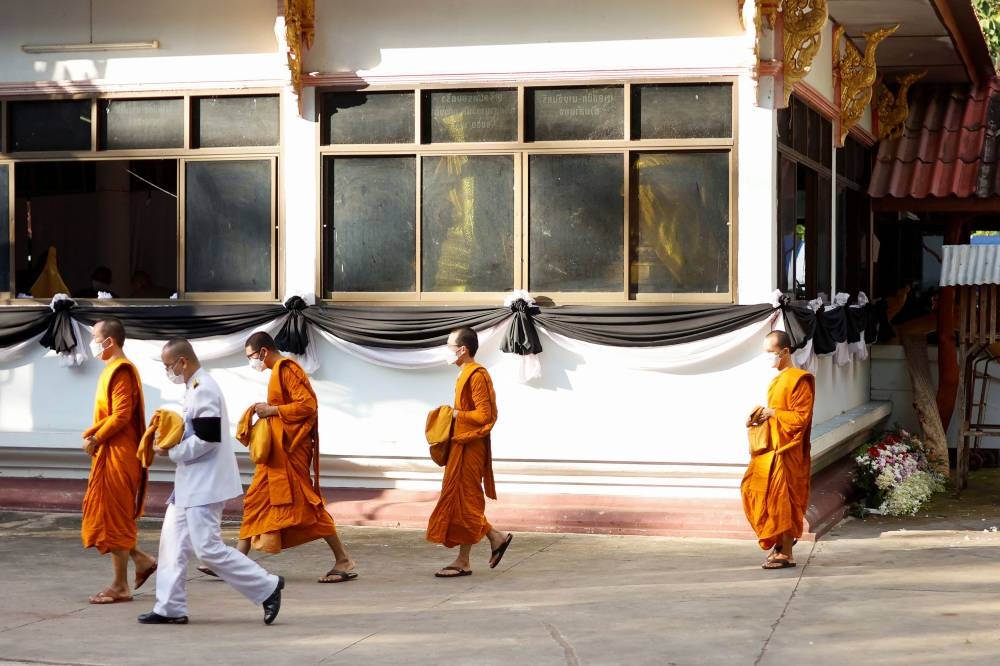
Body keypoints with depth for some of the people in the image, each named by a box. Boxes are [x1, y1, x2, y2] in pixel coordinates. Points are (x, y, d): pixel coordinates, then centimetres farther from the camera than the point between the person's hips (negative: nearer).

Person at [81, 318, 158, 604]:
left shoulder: (121, 371, -15)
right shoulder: (113, 369, 15)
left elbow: (121, 416, -22)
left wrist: (96, 438, -13)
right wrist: (94, 436, 5)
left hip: (117, 454, -10)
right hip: (110, 454, 10)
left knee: (113, 516, -4)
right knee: (104, 514, 14)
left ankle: (120, 586, 2)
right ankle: (141, 559, 19)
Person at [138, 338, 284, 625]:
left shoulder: (204, 390, -18)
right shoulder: (195, 388, 15)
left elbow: (206, 439, -24)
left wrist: (171, 452, -14)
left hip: (204, 485, -11)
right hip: (190, 483, 11)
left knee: (208, 548, -9)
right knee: (173, 541, 10)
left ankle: (267, 586, -1)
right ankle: (170, 608, 15)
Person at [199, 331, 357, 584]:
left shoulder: (287, 369, -13)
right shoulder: (278, 370, 17)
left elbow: (307, 404, -21)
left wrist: (272, 410, -16)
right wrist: (267, 410, 6)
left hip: (289, 448, -10)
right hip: (277, 449, 10)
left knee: (303, 502, -9)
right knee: (256, 500, 10)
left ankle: (343, 561, -5)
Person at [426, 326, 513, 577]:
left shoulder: (476, 375, -16)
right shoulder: (466, 374, 15)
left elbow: (484, 414, -21)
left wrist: (455, 414, -15)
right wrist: (452, 414, 8)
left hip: (469, 447, -10)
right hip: (461, 445, 10)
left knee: (464, 502, -4)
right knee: (458, 500, 12)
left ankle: (463, 561, 3)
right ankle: (496, 538, 16)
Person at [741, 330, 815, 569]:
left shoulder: (798, 379, -12)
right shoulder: (777, 380, 15)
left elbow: (801, 417, -17)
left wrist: (774, 413, -16)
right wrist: (763, 415, 8)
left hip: (785, 451, -9)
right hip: (770, 447, 9)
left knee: (781, 499, -6)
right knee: (753, 489, 9)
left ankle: (786, 553, 1)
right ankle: (782, 539, 23)